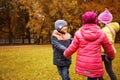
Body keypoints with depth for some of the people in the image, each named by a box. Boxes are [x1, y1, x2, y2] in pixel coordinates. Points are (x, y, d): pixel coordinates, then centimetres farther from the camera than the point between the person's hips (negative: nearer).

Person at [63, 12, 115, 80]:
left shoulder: (79, 33, -3)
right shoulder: (101, 34, -2)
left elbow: (72, 48, -1)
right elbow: (109, 49, 9)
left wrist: (66, 54, 20)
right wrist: (112, 56, 29)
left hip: (82, 64, 1)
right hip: (95, 65, -1)